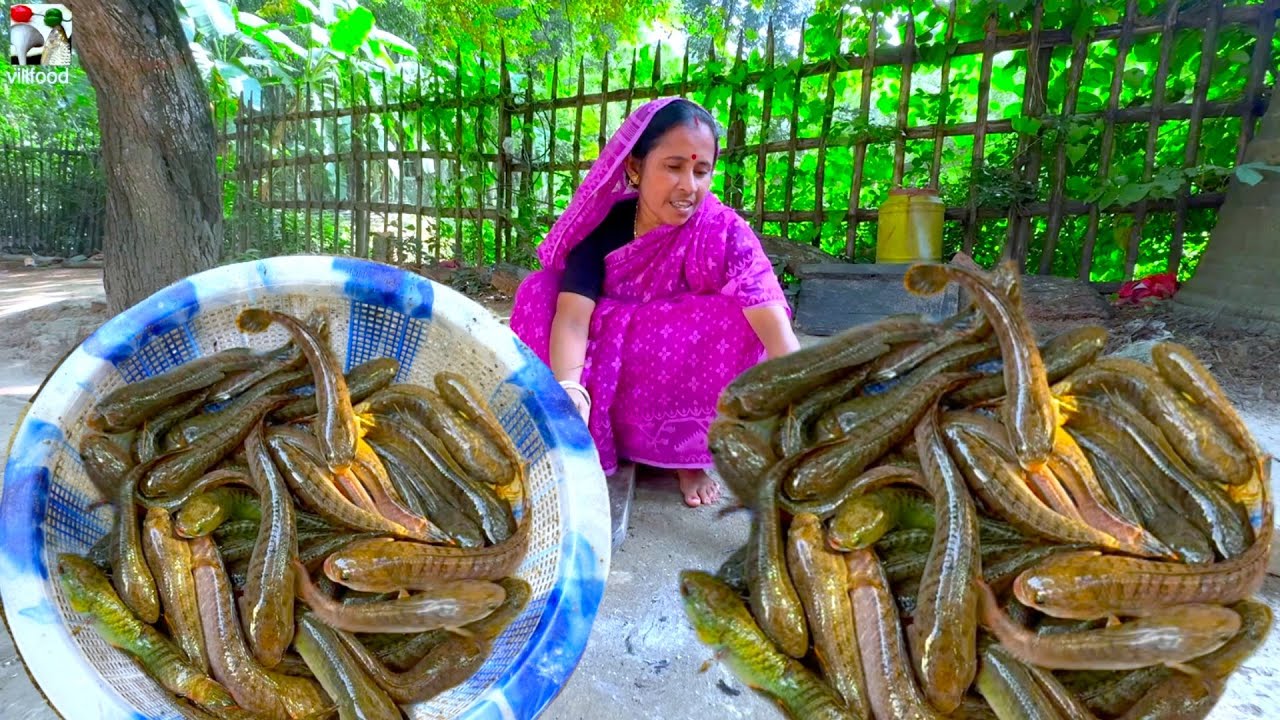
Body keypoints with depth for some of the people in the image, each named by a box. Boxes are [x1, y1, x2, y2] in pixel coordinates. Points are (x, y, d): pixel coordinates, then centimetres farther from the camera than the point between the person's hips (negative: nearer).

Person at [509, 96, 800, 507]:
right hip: (607, 377, 2)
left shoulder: (725, 233, -20)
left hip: (685, 384, -1)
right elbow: (572, 316, -26)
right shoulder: (602, 226, -14)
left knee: (735, 318, -28)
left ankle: (689, 455, -7)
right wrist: (568, 389, -45)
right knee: (539, 292, -17)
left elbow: (775, 328, -33)